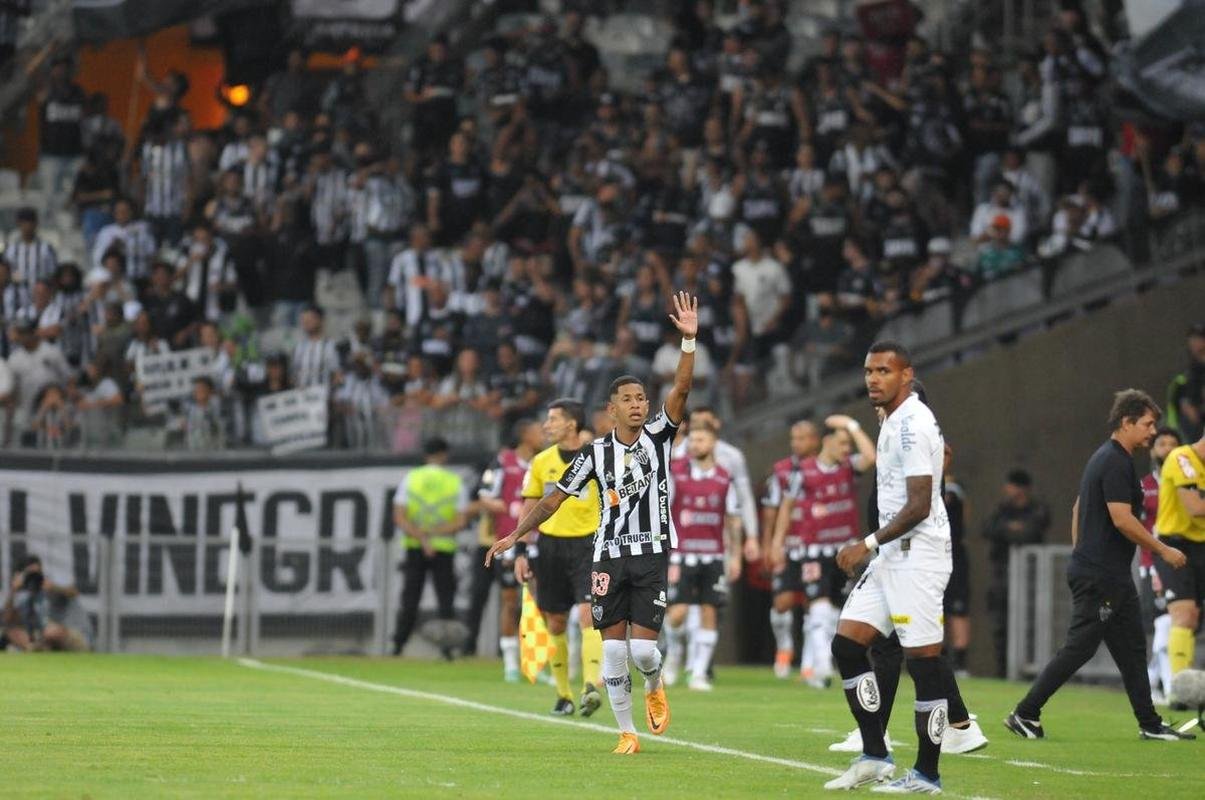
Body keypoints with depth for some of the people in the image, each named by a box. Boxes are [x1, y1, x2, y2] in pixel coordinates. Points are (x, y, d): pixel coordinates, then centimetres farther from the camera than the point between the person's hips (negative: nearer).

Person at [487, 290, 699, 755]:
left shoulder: (658, 437, 0)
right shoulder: (596, 453, 1)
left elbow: (680, 390, -14)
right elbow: (556, 498, 7)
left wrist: (689, 339, -26)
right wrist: (516, 535, 5)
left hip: (652, 556, -1)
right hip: (610, 557, 1)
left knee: (644, 647, -8)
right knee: (613, 648, -2)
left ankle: (655, 688, 27)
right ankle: (626, 732, 10)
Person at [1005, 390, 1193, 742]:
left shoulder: (1105, 458, 16)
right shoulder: (1116, 463, -16)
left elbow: (1078, 508, 22)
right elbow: (1122, 518, -22)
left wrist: (1079, 553, 25)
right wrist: (1163, 550, -14)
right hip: (1101, 576, -11)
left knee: (1132, 648, 11)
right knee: (1079, 647, -7)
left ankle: (1150, 724, 14)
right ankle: (1025, 714, -3)